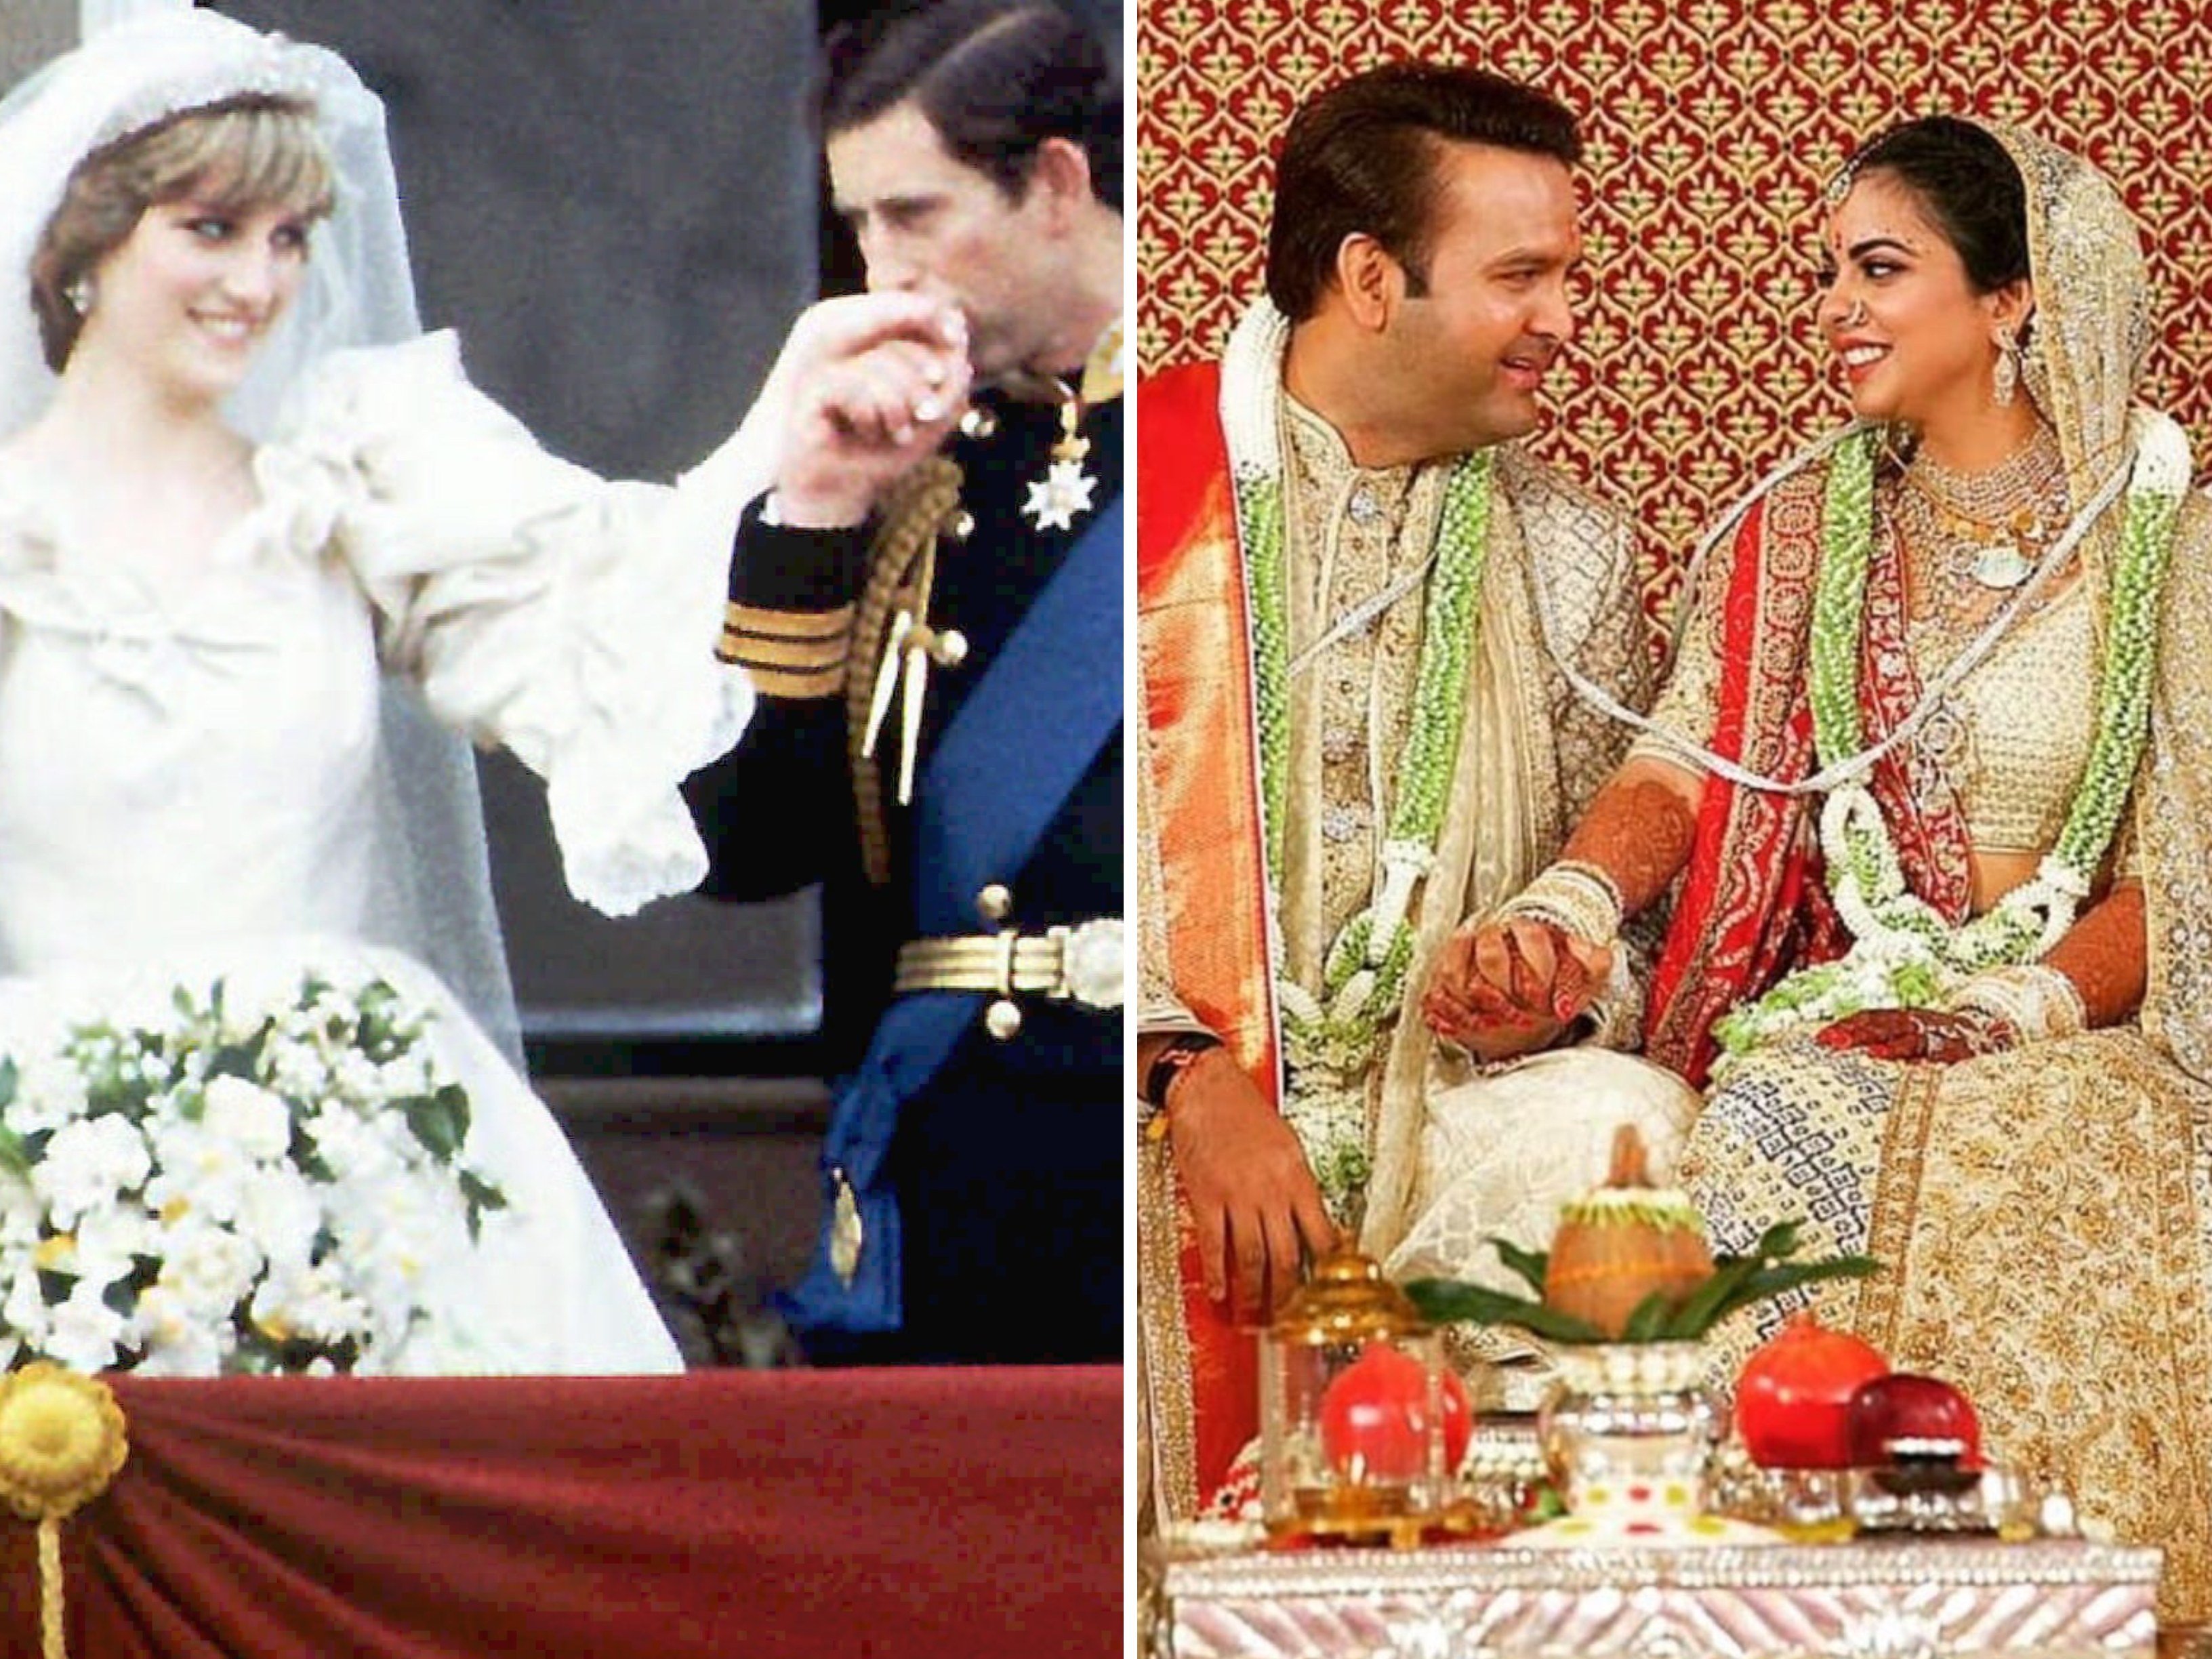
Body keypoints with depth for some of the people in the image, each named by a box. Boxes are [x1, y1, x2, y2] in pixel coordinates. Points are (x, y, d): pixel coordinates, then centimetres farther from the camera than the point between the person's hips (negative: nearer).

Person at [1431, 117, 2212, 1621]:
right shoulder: (1800, 530, 15)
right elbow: (1684, 768, 3)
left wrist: (2008, 1012, -18)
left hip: (2080, 1030, -2)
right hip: (1831, 1014, 2)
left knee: (2028, 1175, -36)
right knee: (1783, 1152, -32)